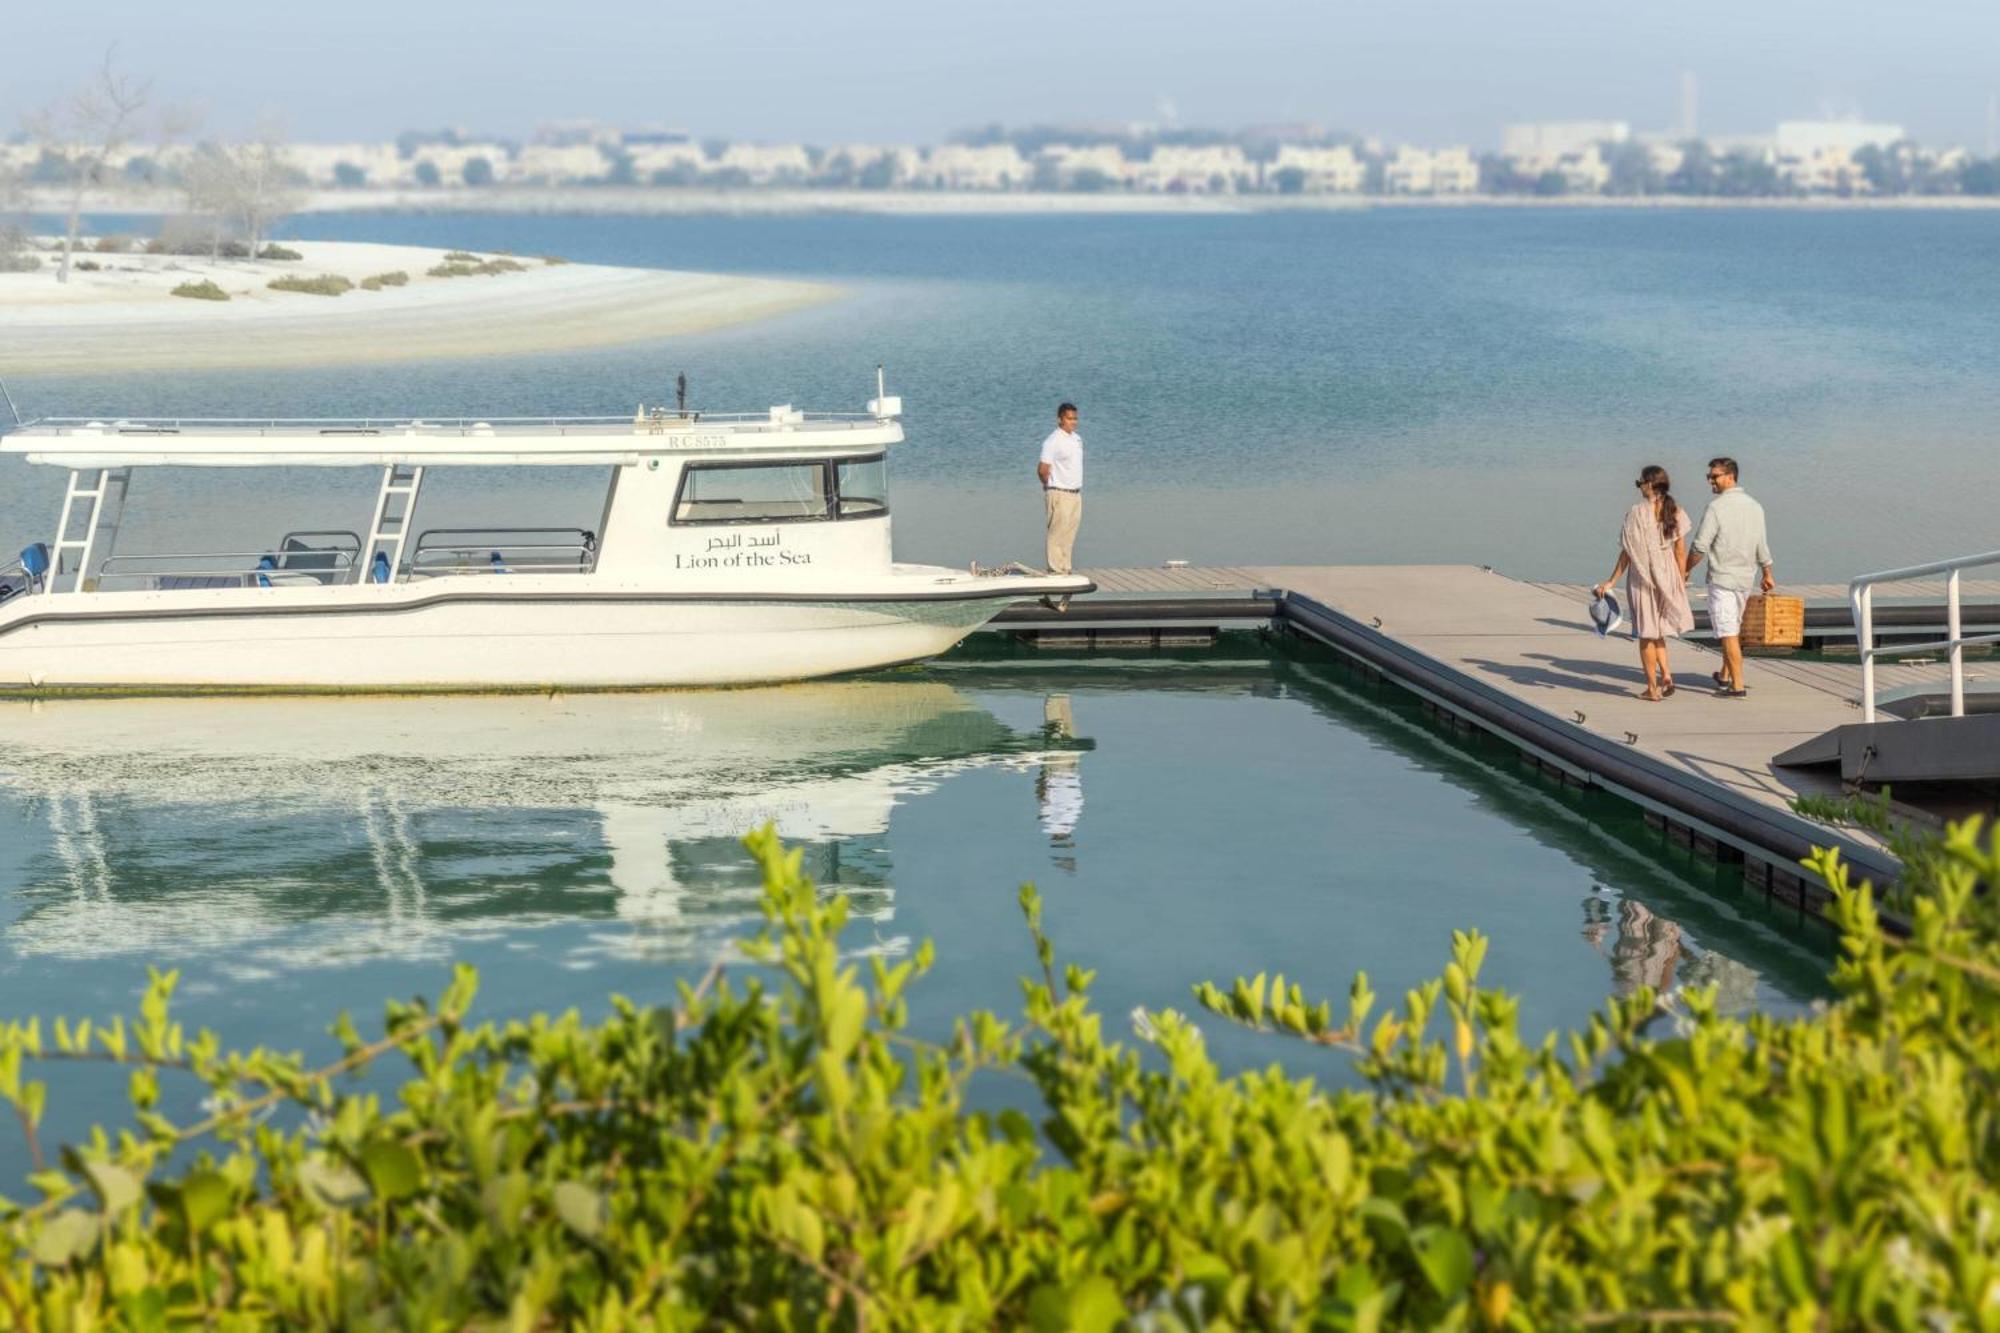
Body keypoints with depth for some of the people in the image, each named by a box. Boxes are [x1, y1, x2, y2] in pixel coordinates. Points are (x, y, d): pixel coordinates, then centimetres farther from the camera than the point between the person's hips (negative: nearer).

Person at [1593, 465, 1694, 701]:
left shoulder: (1635, 513, -12)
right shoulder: (1676, 513, -1)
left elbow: (1627, 552, -10)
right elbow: (1681, 552, 1)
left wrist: (1611, 581, -2)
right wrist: (1682, 582, 11)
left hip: (1642, 577, -4)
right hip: (1668, 576, 4)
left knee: (1646, 633, 8)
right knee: (1657, 630, 21)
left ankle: (1652, 687, 11)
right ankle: (1666, 673, 4)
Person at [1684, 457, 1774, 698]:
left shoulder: (1717, 507, -15)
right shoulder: (1754, 506, 7)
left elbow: (1700, 546, -16)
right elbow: (1761, 546, 13)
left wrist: (1686, 570, -1)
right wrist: (1767, 574, 24)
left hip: (1722, 578, -7)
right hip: (1746, 578, 7)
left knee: (1728, 633, -5)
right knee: (1735, 629, 18)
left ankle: (1737, 685, -7)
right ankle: (1724, 676, 30)